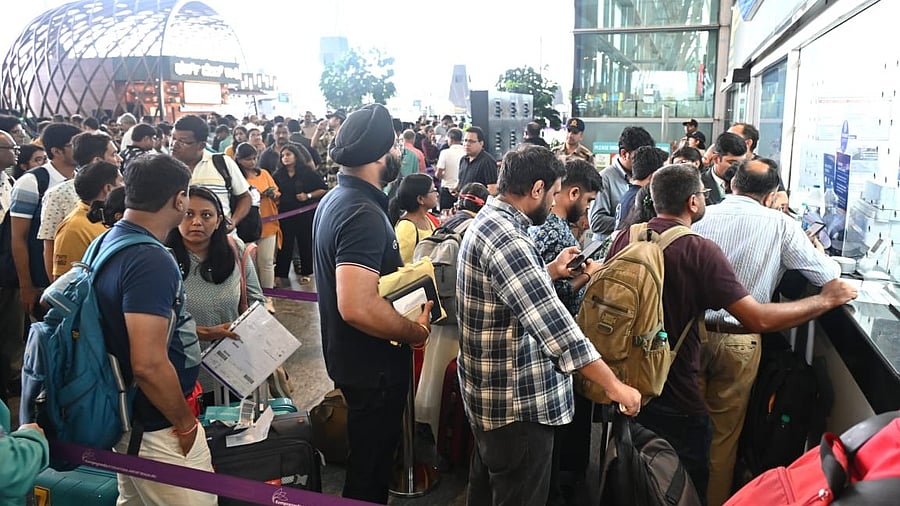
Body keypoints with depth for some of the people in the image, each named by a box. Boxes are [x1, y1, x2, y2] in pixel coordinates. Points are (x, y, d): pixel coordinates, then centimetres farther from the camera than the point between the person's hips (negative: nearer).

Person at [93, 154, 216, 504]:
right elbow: (149, 364, -30)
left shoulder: (109, 241, 5)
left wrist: (197, 331, 22)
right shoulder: (151, 260, -26)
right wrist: (185, 422, -16)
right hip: (159, 430, -10)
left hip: (126, 417, 10)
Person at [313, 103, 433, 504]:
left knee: (368, 459, 27)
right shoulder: (364, 214, -26)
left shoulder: (337, 198, 6)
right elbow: (357, 307, -35)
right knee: (371, 471, 8)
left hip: (353, 359, 10)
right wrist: (413, 331, -20)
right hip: (373, 366, -10)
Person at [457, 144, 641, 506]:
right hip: (517, 405, -10)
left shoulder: (487, 222, 7)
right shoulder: (507, 239, -26)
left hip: (489, 393, 10)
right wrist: (615, 386, -27)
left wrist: (550, 271, 16)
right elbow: (554, 325, -31)